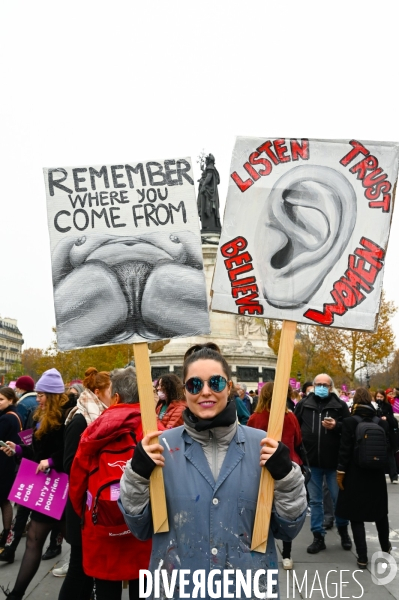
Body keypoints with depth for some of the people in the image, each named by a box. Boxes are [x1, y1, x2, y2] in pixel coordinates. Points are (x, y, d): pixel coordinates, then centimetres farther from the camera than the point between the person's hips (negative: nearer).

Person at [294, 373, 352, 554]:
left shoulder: (340, 405, -1)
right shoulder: (303, 404, 4)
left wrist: (336, 426, -20)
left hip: (334, 461, -1)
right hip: (311, 461, 2)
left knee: (339, 498, 9)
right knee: (315, 501, 9)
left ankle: (343, 530, 32)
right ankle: (318, 537, 18)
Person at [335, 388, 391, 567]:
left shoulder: (349, 421, -12)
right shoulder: (382, 422, -2)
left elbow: (345, 449, -13)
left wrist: (341, 471, -6)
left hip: (355, 475, -4)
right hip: (376, 475, 4)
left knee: (356, 515, 5)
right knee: (380, 512, 21)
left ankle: (362, 557, 4)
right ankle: (385, 547, 39)